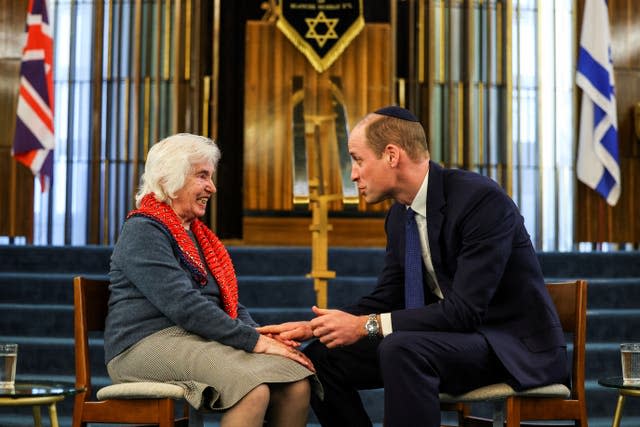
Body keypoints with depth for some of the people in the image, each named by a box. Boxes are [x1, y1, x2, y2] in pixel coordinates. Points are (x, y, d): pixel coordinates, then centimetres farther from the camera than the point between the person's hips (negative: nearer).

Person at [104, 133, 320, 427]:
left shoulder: (198, 235, 23)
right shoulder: (143, 231, -5)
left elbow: (231, 302, 21)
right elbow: (183, 307, -17)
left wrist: (259, 335, 0)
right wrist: (254, 340, -17)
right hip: (149, 344, -8)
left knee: (298, 384, -17)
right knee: (253, 387, -33)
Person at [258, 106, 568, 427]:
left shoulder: (481, 198, -21)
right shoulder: (400, 214, 4)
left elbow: (466, 310, -27)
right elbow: (385, 298, 11)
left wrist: (366, 325, -26)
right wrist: (313, 328, -3)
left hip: (515, 344, -8)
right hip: (450, 335, 8)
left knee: (401, 350, -35)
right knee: (322, 357, -2)